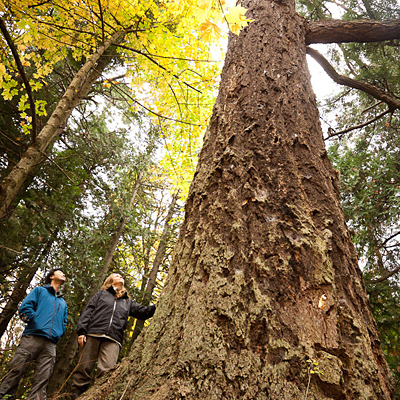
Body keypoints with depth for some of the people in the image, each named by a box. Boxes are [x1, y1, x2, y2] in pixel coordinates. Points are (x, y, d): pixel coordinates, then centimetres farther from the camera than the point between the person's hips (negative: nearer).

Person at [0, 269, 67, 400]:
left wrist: (58, 333, 10)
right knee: (15, 370, -9)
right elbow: (24, 308, 3)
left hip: (50, 344, 4)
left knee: (43, 379, -4)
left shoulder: (63, 302, 31)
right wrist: (37, 322, -6)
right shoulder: (39, 290, 17)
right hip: (32, 338, -4)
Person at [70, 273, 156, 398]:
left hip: (112, 340, 1)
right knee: (83, 368, -5)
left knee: (107, 371, -15)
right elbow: (88, 311, 12)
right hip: (93, 334, -1)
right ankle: (76, 395, 4)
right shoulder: (102, 294, 22)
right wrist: (81, 331, -2)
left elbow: (143, 311, 19)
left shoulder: (127, 302, 29)